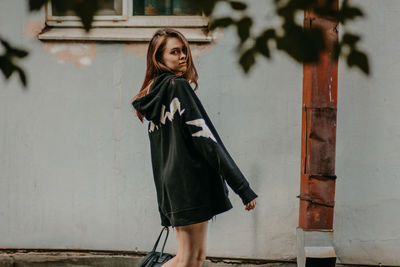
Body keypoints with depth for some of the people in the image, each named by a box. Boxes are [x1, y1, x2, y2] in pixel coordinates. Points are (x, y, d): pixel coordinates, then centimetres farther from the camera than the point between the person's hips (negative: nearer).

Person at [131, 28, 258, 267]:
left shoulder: (154, 99, 15)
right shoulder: (178, 86, -10)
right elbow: (205, 138, -17)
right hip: (191, 182, -9)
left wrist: (165, 211, 22)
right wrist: (243, 188, -17)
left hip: (173, 183, 9)